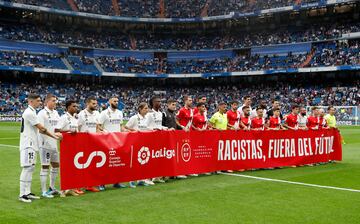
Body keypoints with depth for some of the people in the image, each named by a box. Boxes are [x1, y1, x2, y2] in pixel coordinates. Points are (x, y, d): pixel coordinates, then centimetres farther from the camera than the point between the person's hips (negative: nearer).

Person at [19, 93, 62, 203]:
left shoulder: (31, 112, 16)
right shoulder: (29, 113, -16)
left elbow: (38, 129, 15)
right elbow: (41, 128, -15)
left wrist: (53, 134, 7)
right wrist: (54, 136, -7)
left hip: (32, 145, 10)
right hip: (28, 145, -10)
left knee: (31, 168, 12)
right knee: (27, 168, -8)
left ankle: (27, 192, 17)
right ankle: (22, 194, -4)